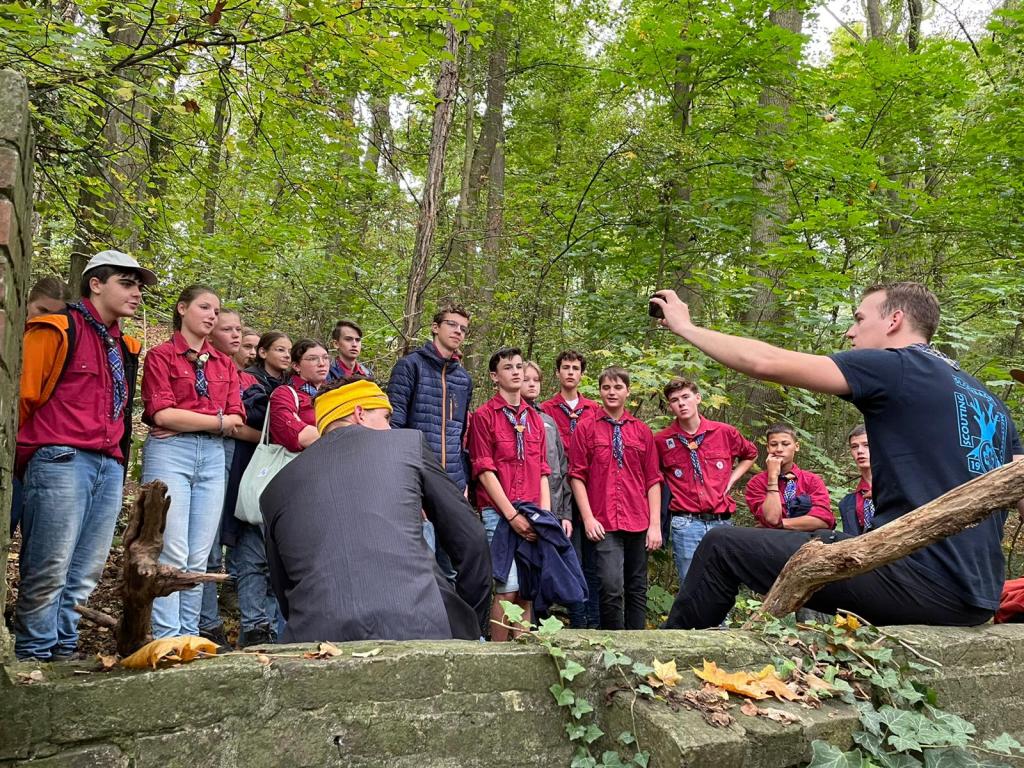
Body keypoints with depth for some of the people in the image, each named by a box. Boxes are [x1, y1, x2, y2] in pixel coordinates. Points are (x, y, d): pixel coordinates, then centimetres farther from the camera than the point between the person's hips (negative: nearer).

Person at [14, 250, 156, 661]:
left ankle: (64, 650, 18)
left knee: (85, 574, 8)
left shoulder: (124, 347, 21)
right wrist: (27, 455, 0)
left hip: (109, 469, 7)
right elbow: (23, 395, -5)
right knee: (49, 570, -5)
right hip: (62, 462, -7)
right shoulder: (58, 329, -2)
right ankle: (34, 654, 7)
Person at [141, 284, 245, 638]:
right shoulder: (161, 354, 5)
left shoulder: (224, 364, 18)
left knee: (199, 558, 4)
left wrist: (185, 422, -5)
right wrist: (216, 421, -4)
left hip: (212, 458, 4)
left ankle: (189, 635, 11)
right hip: (168, 454, -4)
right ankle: (166, 636, -1)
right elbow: (162, 413, -9)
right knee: (173, 553, -8)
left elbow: (236, 419, 6)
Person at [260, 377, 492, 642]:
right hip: (416, 629, -2)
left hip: (314, 635, 2)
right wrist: (473, 625, 22)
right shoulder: (408, 442, 11)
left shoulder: (275, 490, 17)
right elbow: (471, 540, 13)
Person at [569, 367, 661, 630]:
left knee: (637, 589, 9)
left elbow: (653, 479, 9)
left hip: (638, 523, 3)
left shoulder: (642, 431, 11)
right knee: (612, 587, -13)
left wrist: (655, 524, 2)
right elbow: (577, 476, 1)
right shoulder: (586, 429, 4)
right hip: (604, 524, -3)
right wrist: (588, 518, -8)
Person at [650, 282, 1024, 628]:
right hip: (977, 595, 9)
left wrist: (685, 326, 3)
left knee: (723, 546, -1)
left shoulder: (893, 367, -5)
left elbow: (766, 363, -9)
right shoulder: (988, 400, 17)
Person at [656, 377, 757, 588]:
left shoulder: (725, 432, 4)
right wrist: (668, 488, 3)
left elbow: (750, 454, 23)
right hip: (685, 524, -2)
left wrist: (731, 480, 12)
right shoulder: (661, 441, 0)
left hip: (721, 522, 2)